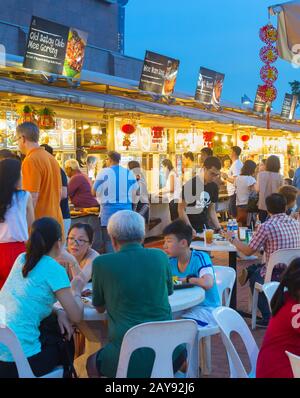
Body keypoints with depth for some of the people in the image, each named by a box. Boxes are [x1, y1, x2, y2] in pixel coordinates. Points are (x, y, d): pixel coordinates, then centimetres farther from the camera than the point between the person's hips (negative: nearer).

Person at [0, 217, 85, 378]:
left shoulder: (21, 259, 8)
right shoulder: (54, 269, -11)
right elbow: (76, 316, -9)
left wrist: (59, 311, 7)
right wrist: (76, 291, 10)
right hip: (18, 361, -6)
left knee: (58, 332, 26)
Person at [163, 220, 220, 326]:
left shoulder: (200, 258, -16)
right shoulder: (171, 261, 3)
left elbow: (208, 283, -32)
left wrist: (186, 280, -17)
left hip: (206, 309, -6)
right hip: (184, 308, 6)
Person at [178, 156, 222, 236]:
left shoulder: (214, 187, 4)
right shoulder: (190, 184, -14)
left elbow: (212, 210, 12)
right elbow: (181, 209, -14)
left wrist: (219, 229, 0)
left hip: (204, 227, 5)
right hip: (189, 228, -5)